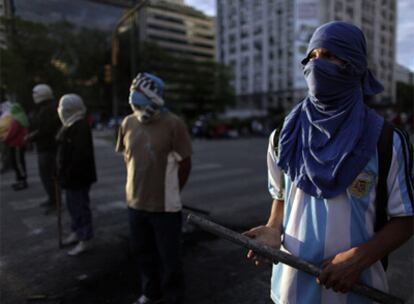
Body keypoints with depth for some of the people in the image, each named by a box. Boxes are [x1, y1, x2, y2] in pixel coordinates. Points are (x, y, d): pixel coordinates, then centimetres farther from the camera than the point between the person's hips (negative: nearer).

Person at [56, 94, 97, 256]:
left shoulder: (81, 127, -21)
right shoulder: (69, 125, 12)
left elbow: (80, 154, -27)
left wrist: (70, 175, -23)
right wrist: (63, 173, 16)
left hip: (78, 176, -10)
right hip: (71, 175, 10)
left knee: (80, 206, -1)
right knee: (73, 205, 20)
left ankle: (85, 239, 11)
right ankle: (76, 232, 35)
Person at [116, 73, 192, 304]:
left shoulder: (173, 124, -15)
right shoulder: (128, 123, 2)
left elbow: (185, 163, -10)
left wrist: (169, 191, 1)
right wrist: (138, 186, 12)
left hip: (165, 206, -5)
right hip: (136, 203, 6)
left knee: (169, 257, 10)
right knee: (145, 253, 22)